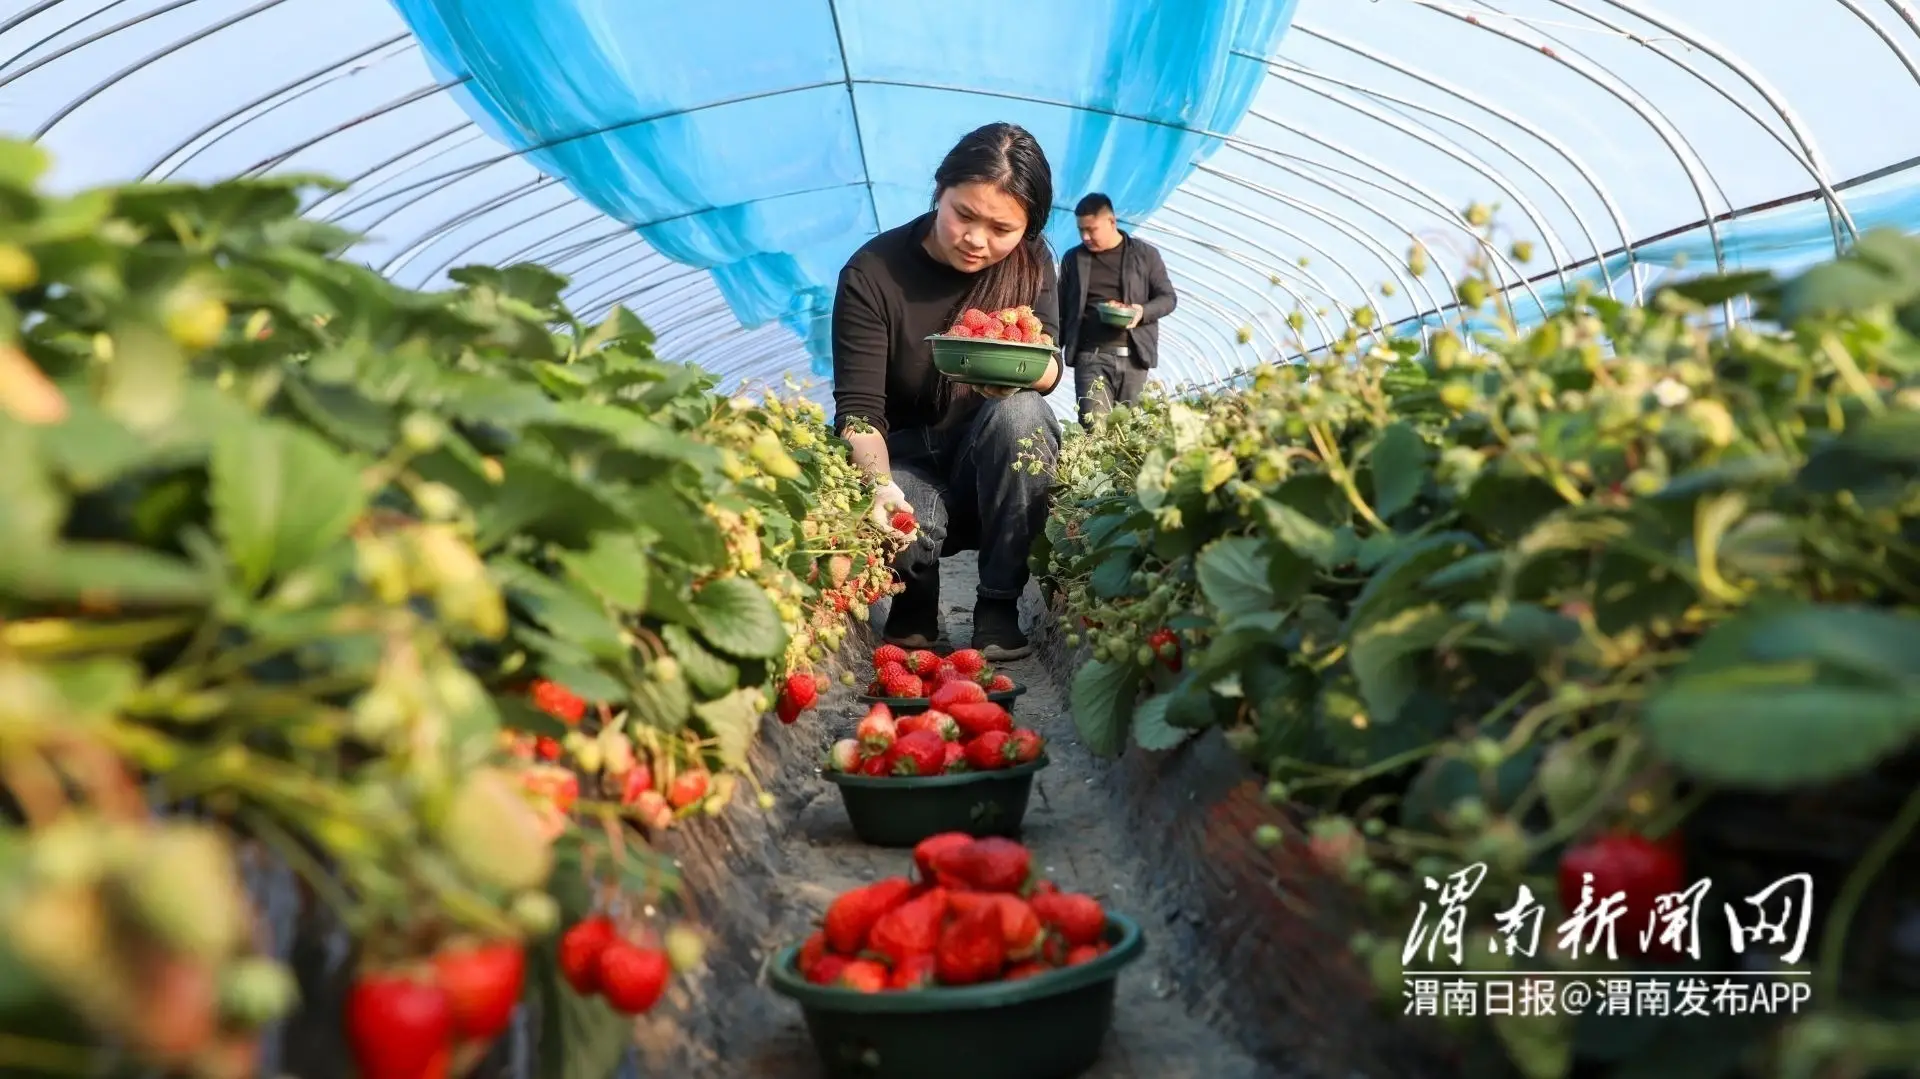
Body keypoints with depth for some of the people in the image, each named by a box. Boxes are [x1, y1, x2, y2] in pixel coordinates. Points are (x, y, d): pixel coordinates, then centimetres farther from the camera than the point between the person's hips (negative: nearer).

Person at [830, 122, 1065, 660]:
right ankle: (913, 614, 2)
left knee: (1021, 412, -30)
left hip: (993, 468, 3)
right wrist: (881, 483, -40)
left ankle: (999, 607, -17)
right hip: (905, 462, -3)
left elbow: (1050, 374, -8)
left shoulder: (1029, 263, -6)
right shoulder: (872, 274, -16)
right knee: (907, 522, -36)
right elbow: (858, 409, -19)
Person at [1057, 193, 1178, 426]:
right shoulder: (1073, 259, 13)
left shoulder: (1145, 254, 8)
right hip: (1090, 356, 0)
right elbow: (1062, 311, 16)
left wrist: (1143, 311, -12)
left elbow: (1168, 298, 9)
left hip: (1133, 355, 0)